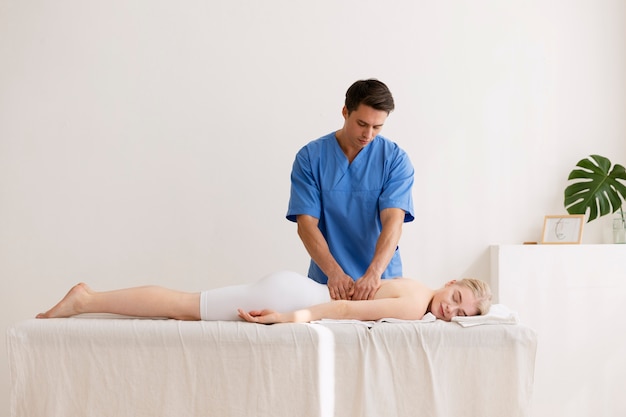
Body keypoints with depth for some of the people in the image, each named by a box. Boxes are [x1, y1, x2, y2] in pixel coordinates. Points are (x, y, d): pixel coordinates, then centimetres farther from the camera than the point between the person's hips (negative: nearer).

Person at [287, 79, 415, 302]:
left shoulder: (395, 159, -3)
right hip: (328, 283, 0)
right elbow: (306, 223, -8)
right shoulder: (309, 157, -2)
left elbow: (393, 221, -13)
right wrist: (334, 272, -22)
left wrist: (373, 274, -28)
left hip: (382, 281, 0)